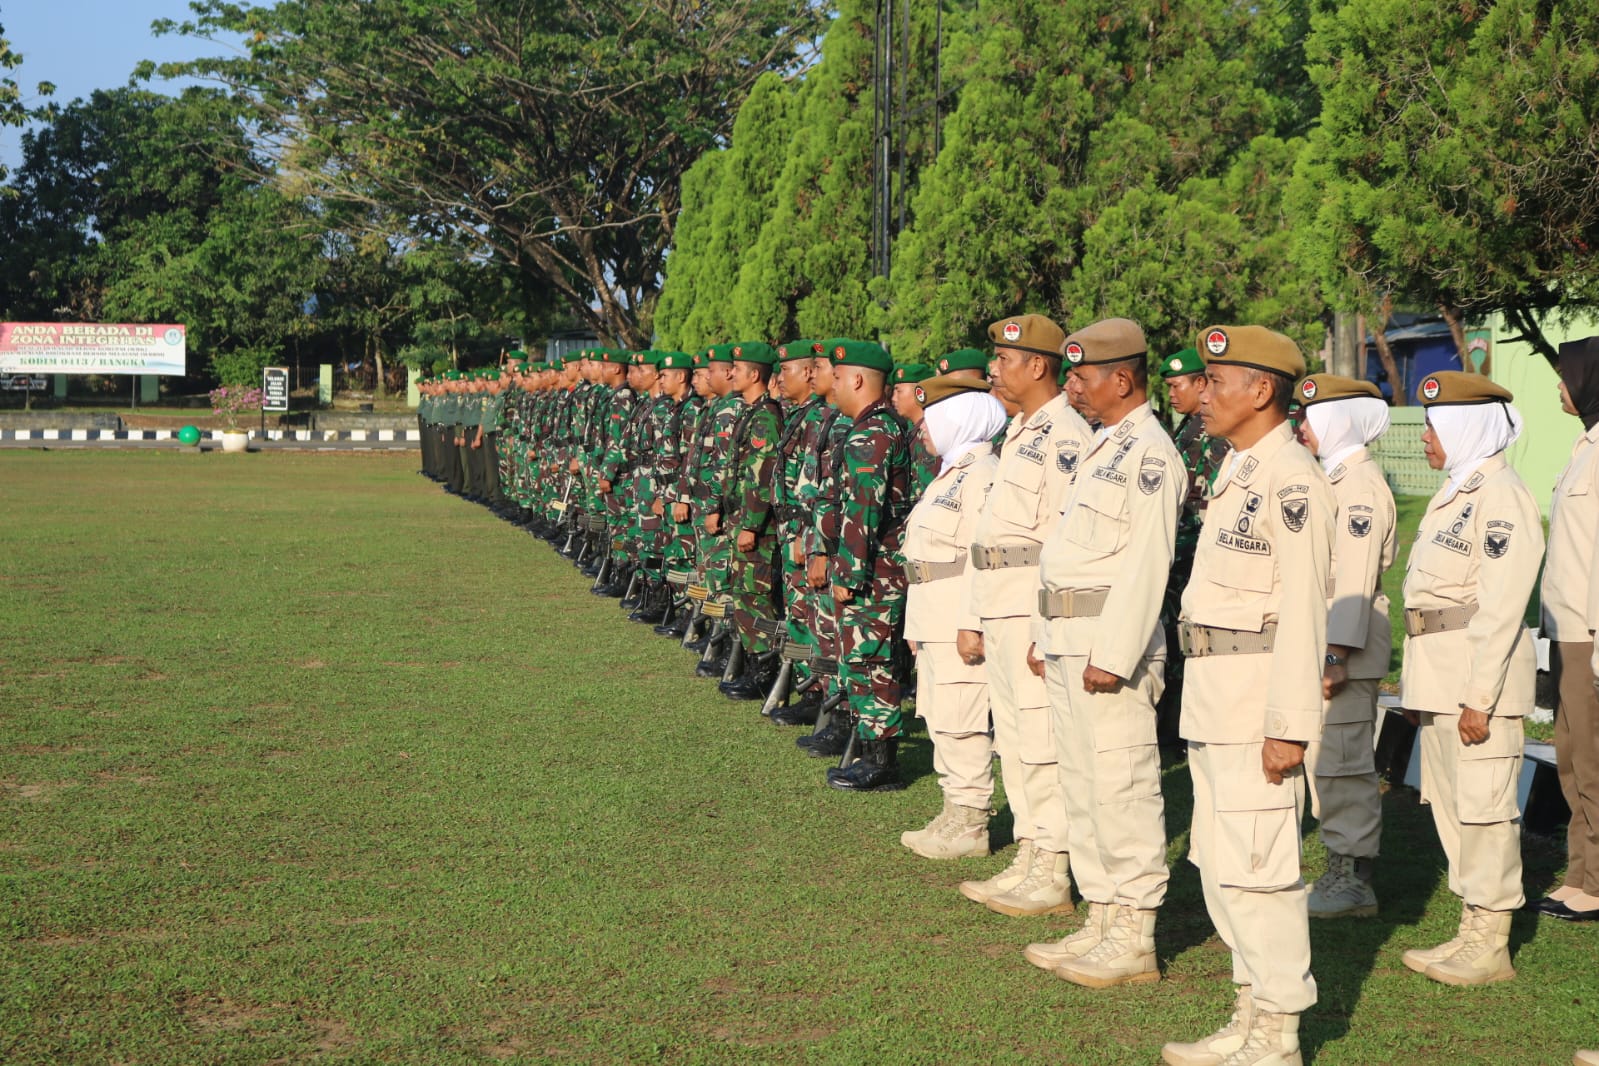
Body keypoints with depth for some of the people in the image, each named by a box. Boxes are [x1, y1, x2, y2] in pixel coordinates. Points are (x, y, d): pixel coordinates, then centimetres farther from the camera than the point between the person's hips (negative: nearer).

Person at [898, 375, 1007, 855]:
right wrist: (916, 625, 23)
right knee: (940, 721, 14)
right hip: (935, 625, 11)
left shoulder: (982, 475, -14)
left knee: (960, 723, -6)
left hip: (963, 624, -11)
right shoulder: (949, 473, 19)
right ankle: (954, 812, 23)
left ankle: (970, 824, 2)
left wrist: (971, 626, -23)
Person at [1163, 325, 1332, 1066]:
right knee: (1219, 865, 15)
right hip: (1214, 699, 10)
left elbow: (1303, 614, -20)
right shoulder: (1237, 474, 15)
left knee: (1256, 868, -5)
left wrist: (1288, 726, -22)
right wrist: (1207, 701, 18)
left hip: (1258, 702, -10)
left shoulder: (1292, 482, -16)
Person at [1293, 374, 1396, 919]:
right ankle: (1342, 872, 21)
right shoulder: (1336, 479, 17)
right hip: (1324, 639, 10)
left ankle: (1354, 882, 3)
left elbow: (1356, 578, -20)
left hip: (1346, 643, -10)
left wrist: (1336, 654, -22)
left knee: (1343, 761, -5)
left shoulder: (1360, 484, -14)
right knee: (1326, 760, 13)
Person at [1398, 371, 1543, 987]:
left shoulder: (1501, 497, -13)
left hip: (1480, 670, -10)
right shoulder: (1455, 493, 17)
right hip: (1440, 676, 10)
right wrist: (1421, 684, 18)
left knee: (1482, 803, -5)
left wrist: (1479, 698, -21)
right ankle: (1474, 930, 23)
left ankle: (1491, 947, 3)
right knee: (1450, 803, 13)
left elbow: (1501, 607, -19)